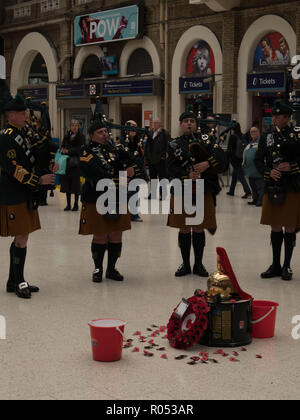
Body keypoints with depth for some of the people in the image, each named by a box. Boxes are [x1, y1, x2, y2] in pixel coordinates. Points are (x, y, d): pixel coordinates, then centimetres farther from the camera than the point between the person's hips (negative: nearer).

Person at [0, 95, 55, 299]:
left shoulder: (20, 135, 16)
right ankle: (18, 282, 5)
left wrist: (48, 169, 7)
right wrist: (39, 180, -19)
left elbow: (30, 162, 23)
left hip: (25, 196, 10)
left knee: (21, 238, 13)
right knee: (21, 239, -6)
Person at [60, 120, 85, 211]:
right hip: (67, 164, 4)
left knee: (76, 185, -2)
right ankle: (68, 205, 13)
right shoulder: (66, 136, 10)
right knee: (67, 184, 5)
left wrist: (68, 151, -21)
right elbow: (62, 147, 10)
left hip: (77, 165, -4)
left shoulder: (81, 137, -2)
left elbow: (79, 149, -12)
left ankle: (76, 204, 7)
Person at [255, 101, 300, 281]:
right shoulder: (266, 137, 10)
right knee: (275, 228, 9)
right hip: (272, 188, 3)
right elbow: (258, 161, 6)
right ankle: (276, 265, 20)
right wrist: (269, 172, -11)